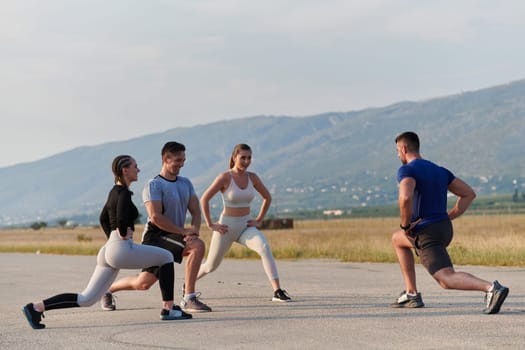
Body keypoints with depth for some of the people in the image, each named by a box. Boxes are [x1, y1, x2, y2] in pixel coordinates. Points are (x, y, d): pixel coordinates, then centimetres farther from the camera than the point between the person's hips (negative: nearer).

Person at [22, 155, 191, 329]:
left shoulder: (115, 192, 19)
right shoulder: (124, 193, -10)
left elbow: (103, 218, 32)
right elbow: (121, 218, -28)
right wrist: (123, 234, -11)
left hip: (109, 249, 9)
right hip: (122, 249, -9)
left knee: (86, 299, 5)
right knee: (166, 257, 5)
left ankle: (37, 307, -3)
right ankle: (168, 309, 6)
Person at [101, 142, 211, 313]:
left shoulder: (186, 183, 13)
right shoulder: (154, 185, -11)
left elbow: (195, 210, 8)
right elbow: (155, 217, -20)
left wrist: (194, 229, -13)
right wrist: (183, 231, -20)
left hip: (174, 236, 6)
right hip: (156, 236, -6)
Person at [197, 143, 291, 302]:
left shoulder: (252, 177, -1)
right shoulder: (224, 178, -14)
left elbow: (267, 197, 14)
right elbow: (204, 199, -11)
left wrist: (259, 220, 7)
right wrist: (210, 225, -10)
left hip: (246, 226, 3)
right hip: (227, 227, -3)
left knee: (265, 248, -27)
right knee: (211, 266, 11)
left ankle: (277, 291, -31)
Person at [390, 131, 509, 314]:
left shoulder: (407, 170, -7)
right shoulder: (439, 170, 18)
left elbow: (405, 198, -28)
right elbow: (469, 194, 15)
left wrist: (405, 226, -13)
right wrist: (448, 217, 13)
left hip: (427, 233, -9)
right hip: (445, 229, 9)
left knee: (447, 279, -16)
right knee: (397, 239, 30)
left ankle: (491, 288, -39)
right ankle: (411, 294, 25)